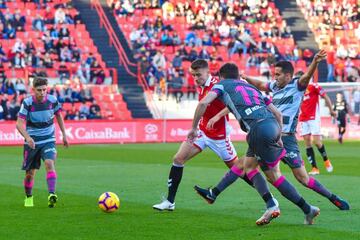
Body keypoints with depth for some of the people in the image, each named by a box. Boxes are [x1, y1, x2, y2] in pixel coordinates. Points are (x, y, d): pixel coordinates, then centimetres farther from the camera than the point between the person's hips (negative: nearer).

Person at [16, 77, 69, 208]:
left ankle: (52, 195, -36)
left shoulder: (52, 100, -8)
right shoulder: (27, 103, -14)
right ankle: (28, 198, 31)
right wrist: (27, 137, -37)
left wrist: (64, 134, 12)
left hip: (48, 140, 0)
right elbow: (19, 124, -20)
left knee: (49, 164, -25)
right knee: (30, 173, 6)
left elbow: (59, 115, 12)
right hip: (32, 142, 0)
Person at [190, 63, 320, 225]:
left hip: (259, 128, -7)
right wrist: (279, 137, 29)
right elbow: (277, 113, 26)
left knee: (273, 175, 2)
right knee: (248, 165, 21)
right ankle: (271, 207, 11)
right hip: (273, 124, 7)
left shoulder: (223, 84, 18)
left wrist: (194, 128, 11)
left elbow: (203, 103, 0)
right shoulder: (250, 87, 33)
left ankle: (307, 209, 3)